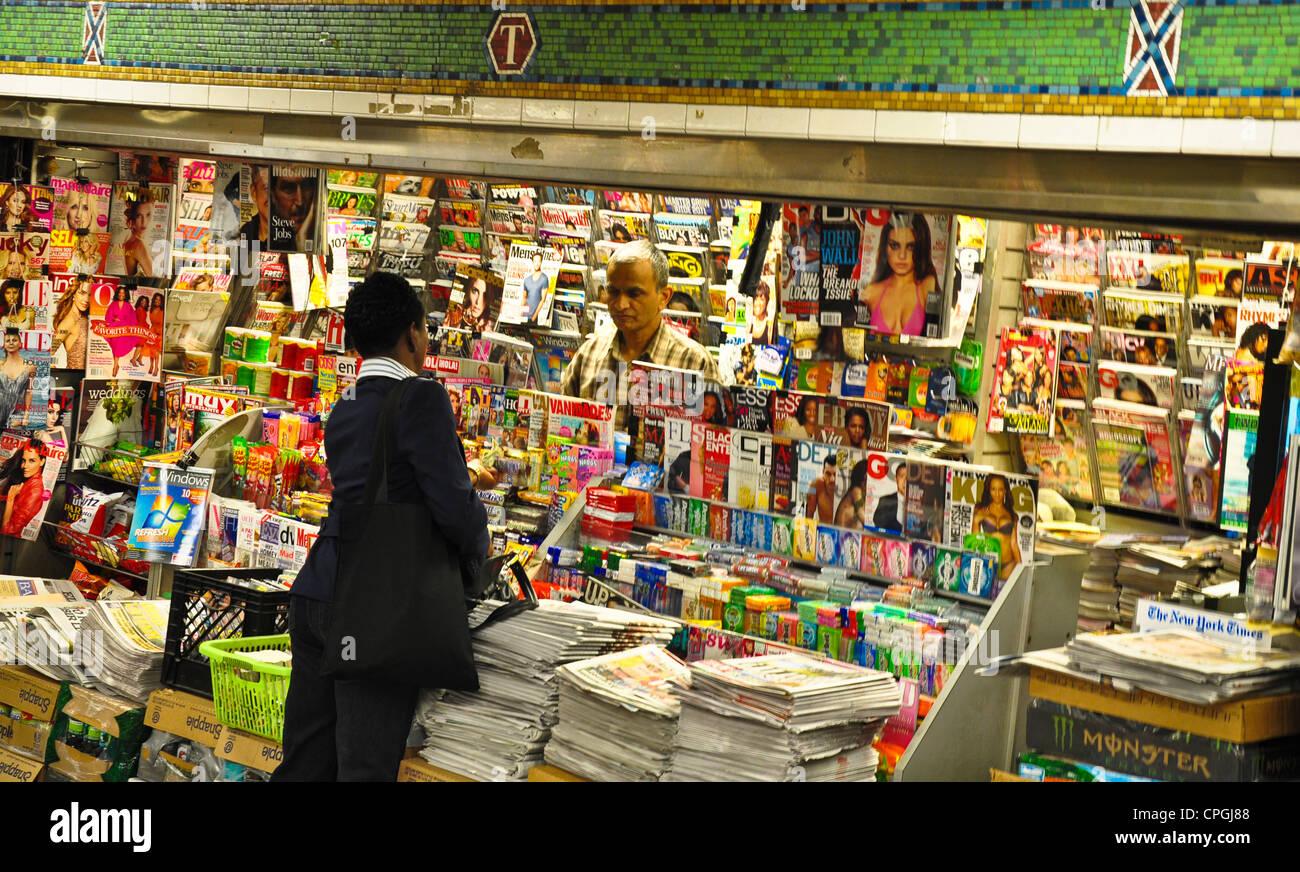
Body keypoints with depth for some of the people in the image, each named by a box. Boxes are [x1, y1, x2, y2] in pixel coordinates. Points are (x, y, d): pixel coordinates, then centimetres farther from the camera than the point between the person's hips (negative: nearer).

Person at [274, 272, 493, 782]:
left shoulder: (344, 409, 17)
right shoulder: (421, 397, -8)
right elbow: (453, 508, -13)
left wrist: (461, 475, 45)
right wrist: (476, 553, 8)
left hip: (314, 597, 8)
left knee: (304, 763, 10)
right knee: (365, 766, -5)